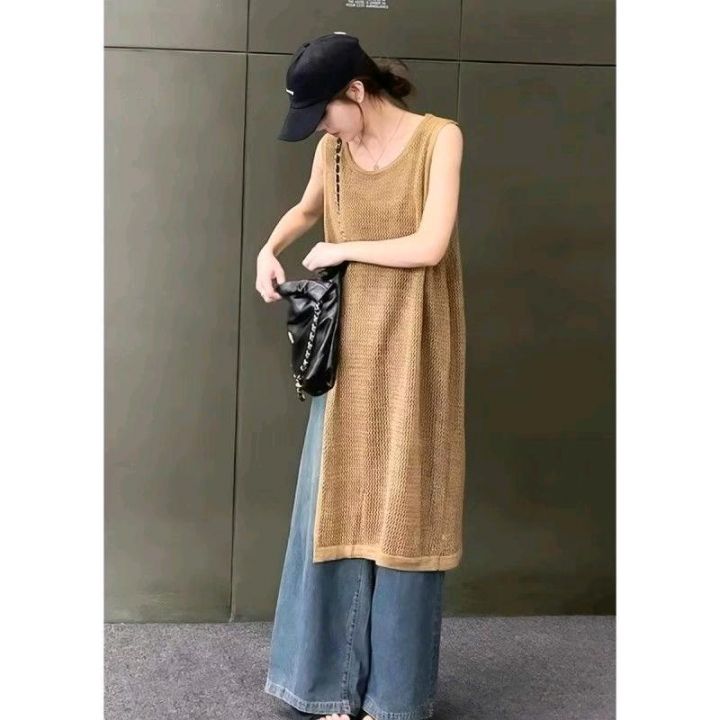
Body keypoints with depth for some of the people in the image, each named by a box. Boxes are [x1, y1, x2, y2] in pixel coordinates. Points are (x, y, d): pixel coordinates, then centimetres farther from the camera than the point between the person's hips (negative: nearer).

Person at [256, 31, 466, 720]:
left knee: (402, 510, 3)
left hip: (412, 351, -4)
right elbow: (305, 208, 23)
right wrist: (270, 249, 5)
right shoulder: (332, 150, 3)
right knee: (335, 507, 4)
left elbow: (429, 245, -19)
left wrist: (340, 249, -8)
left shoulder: (438, 137, -10)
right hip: (350, 350, 4)